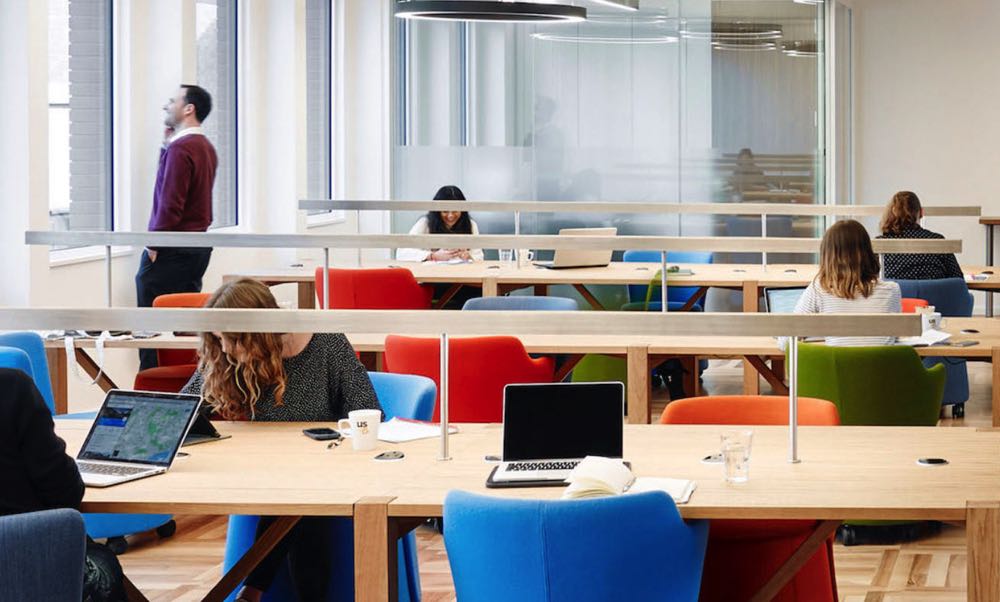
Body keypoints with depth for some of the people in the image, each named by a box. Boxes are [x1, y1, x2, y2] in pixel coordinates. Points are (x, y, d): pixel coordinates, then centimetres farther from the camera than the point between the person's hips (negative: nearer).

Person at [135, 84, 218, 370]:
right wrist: (167, 145, 13)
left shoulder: (180, 148, -16)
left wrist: (154, 246, -15)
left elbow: (171, 202, -21)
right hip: (198, 247, 10)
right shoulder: (206, 148, 14)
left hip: (173, 250, -10)